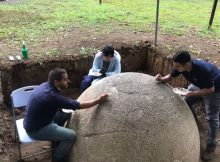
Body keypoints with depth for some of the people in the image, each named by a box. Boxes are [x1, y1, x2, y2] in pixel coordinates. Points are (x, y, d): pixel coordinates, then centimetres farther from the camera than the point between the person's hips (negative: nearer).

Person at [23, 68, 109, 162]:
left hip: (34, 121, 9)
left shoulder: (45, 85, -4)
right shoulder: (52, 96, -31)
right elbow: (79, 105, -23)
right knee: (71, 136, -11)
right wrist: (98, 100, -15)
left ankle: (58, 142, 28)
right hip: (36, 129, -9)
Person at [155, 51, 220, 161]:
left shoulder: (203, 70, -43)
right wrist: (161, 79, -29)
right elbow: (170, 77, -9)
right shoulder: (180, 66, -24)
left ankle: (211, 145, 12)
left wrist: (193, 93, -36)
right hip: (197, 84, 7)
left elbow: (210, 90, -31)